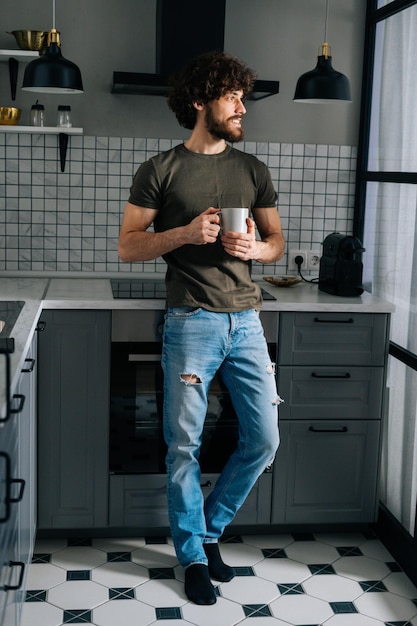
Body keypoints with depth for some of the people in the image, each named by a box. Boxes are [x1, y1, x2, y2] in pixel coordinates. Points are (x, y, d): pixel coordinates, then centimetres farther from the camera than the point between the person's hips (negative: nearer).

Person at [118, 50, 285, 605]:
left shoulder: (253, 170, 11)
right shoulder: (160, 171, -1)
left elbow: (277, 241, 16)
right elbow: (128, 247, -1)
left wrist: (255, 248, -7)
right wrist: (185, 233, -16)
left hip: (246, 322, 4)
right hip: (191, 324, -4)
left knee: (264, 439, 5)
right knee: (185, 446, 0)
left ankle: (211, 528, 27)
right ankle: (193, 556, 19)